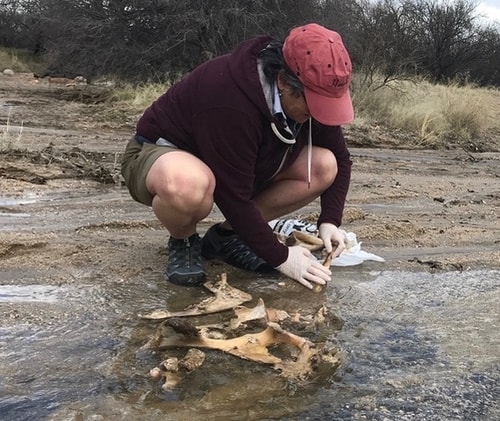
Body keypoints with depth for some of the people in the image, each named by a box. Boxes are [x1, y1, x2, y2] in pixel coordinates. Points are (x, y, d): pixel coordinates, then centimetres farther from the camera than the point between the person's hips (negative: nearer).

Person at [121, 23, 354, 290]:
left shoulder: (311, 93, -13)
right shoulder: (230, 99, -37)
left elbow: (340, 159, 0)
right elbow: (233, 197, -32)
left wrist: (329, 221, -13)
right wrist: (279, 257, -24)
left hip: (237, 167, 7)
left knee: (324, 166, -12)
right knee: (188, 186, -44)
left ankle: (227, 235, -1)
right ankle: (183, 243, -8)